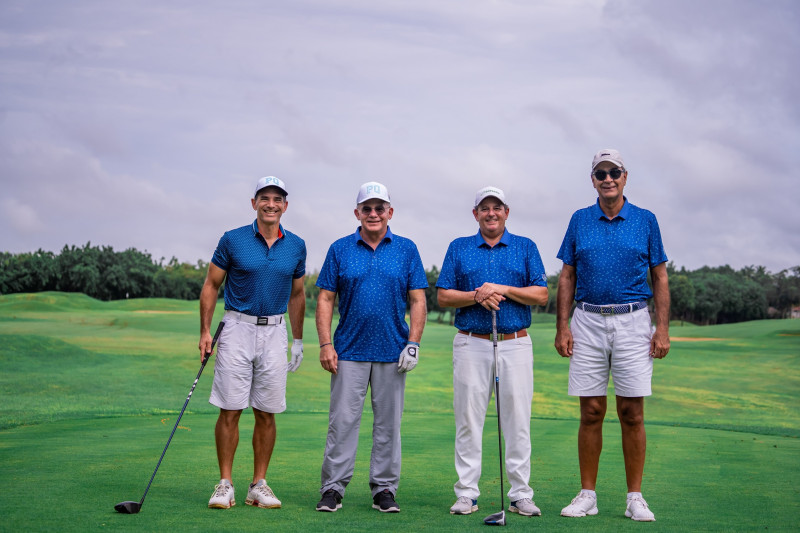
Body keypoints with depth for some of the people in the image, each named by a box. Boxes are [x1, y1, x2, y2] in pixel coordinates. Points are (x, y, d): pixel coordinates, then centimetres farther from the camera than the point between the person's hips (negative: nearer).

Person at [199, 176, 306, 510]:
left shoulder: (296, 246, 6)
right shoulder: (232, 240, -2)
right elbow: (211, 285, 3)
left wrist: (298, 339, 13)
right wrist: (205, 331, -4)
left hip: (275, 332, 2)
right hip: (238, 328, -2)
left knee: (267, 414, 4)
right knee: (230, 410, -3)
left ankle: (259, 485, 13)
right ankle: (225, 483, 6)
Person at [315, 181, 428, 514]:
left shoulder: (406, 250, 6)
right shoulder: (340, 250, 5)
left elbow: (418, 300, 4)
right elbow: (325, 299, 4)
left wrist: (413, 343, -6)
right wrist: (325, 344, -5)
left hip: (392, 352, 1)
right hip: (350, 350, 0)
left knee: (388, 423, 6)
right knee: (342, 421, -1)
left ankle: (384, 489, 14)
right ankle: (333, 487, 6)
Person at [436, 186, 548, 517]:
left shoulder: (526, 248, 10)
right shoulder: (458, 248, 11)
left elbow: (541, 294, 2)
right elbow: (443, 296, 5)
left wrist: (503, 290, -11)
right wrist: (476, 296, -11)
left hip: (515, 344, 0)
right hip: (471, 344, 0)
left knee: (517, 419, -1)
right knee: (468, 419, 0)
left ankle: (521, 494, 5)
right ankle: (466, 493, 6)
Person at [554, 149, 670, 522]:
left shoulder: (645, 221, 5)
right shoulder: (579, 221, 9)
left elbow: (660, 277, 6)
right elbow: (567, 277, 10)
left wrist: (663, 328, -3)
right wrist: (562, 326, 1)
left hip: (632, 323, -1)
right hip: (588, 323, 1)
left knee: (632, 414, -1)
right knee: (591, 413, 2)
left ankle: (635, 497, 8)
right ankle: (587, 494, 10)